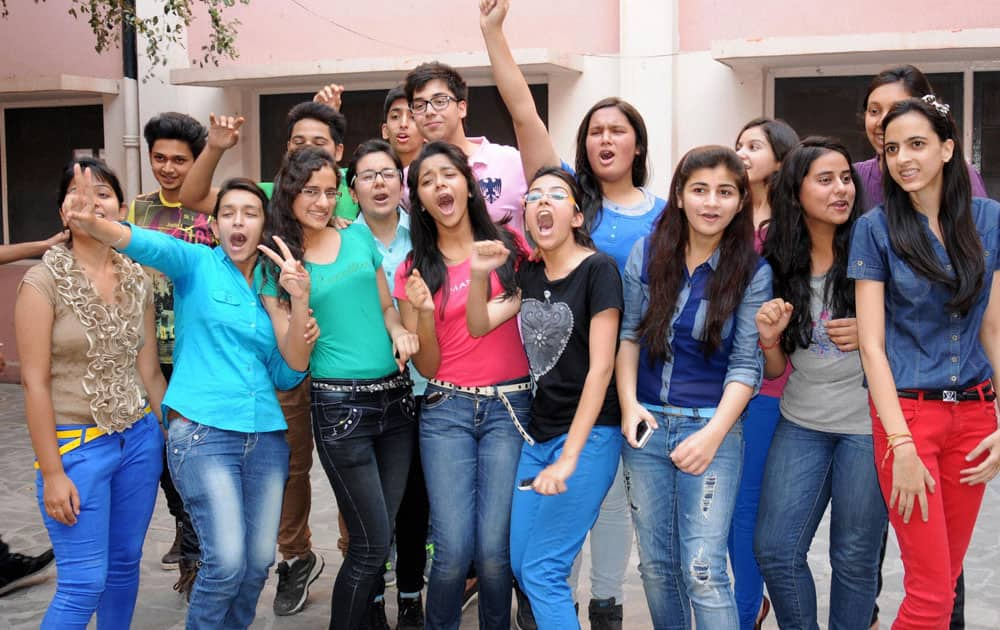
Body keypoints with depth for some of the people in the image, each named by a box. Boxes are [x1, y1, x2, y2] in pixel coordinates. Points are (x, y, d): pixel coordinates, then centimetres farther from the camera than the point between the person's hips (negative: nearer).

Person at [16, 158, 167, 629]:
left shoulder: (137, 281, 5)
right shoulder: (44, 281, -10)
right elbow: (35, 382, -11)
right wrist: (52, 474, -13)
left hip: (140, 439, 5)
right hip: (76, 445, -5)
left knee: (125, 564, 13)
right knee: (84, 583, -2)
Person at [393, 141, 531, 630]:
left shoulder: (508, 243, 4)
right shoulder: (414, 269, 7)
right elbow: (426, 366, 5)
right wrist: (424, 311, -13)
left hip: (510, 405, -1)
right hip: (447, 411, 1)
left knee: (494, 549, -7)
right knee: (454, 550, -8)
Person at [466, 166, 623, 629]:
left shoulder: (598, 269, -12)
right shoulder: (530, 274, 9)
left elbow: (601, 367, -16)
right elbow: (479, 326, 11)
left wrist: (569, 457, -19)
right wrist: (480, 275, -9)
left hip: (588, 436, -7)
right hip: (539, 433, 7)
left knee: (543, 570, -8)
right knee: (520, 563, 10)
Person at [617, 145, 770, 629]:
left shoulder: (753, 272, -5)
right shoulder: (646, 254, 1)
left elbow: (746, 364, -7)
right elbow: (628, 334, 6)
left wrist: (713, 434, -17)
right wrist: (628, 403, -6)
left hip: (712, 429, -3)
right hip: (646, 424, 3)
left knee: (703, 572, -8)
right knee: (656, 564, 12)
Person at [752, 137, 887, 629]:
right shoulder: (777, 265, 2)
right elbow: (775, 369, 8)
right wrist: (769, 338, -13)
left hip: (868, 423, -3)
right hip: (801, 423, 3)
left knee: (854, 557, 7)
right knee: (774, 550, 2)